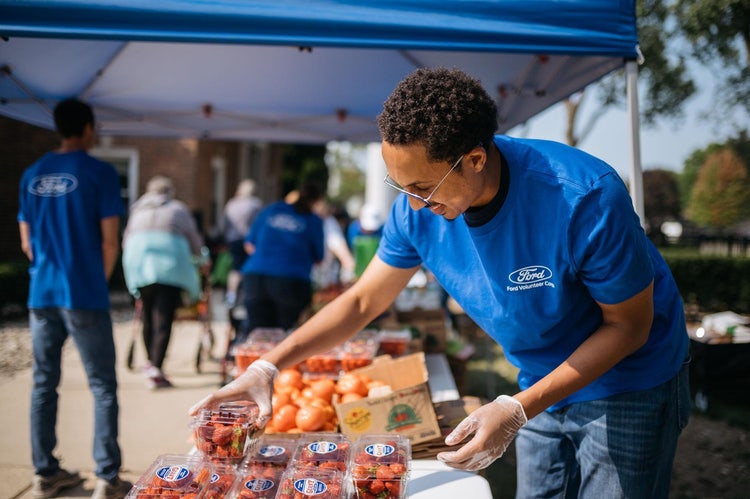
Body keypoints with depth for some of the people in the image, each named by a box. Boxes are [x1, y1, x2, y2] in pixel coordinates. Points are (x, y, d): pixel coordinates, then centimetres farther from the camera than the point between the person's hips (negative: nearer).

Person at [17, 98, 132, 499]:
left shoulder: (32, 175, 9)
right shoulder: (100, 173, -6)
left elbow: (27, 243, 13)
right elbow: (109, 243, -8)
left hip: (42, 294, 5)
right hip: (84, 295, -5)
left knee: (43, 385, 13)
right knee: (103, 388, 2)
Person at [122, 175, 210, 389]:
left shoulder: (138, 209, 25)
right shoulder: (179, 209, 19)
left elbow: (126, 241, 22)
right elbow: (195, 240, 18)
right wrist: (203, 261, 36)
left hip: (138, 266, 3)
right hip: (170, 266, -3)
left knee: (148, 317, 15)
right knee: (163, 319, -7)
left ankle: (151, 362, 24)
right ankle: (156, 368, -16)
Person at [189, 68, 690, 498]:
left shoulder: (584, 197, -32)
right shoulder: (418, 210, -17)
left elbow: (629, 324, -21)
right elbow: (362, 301, -4)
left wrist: (516, 410, -28)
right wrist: (267, 366, -14)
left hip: (628, 387, -4)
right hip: (542, 386, 4)